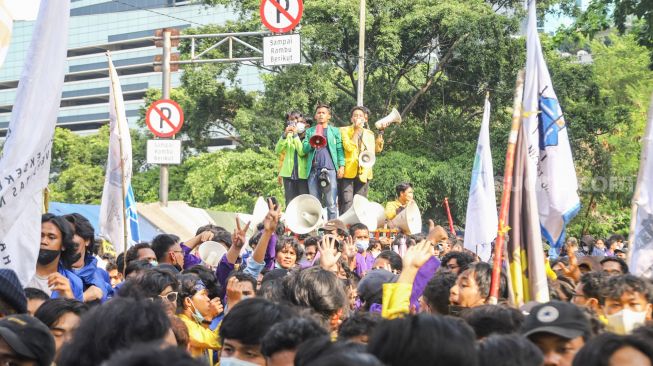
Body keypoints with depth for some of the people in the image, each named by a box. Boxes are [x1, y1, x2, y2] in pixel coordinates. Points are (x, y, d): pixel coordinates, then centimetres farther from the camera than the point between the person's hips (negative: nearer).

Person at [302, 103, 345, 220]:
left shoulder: (335, 131, 13)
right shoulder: (310, 131, 18)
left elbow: (340, 150, 5)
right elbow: (304, 149, 8)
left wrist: (341, 166, -7)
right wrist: (312, 144, -12)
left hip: (330, 170, -2)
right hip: (313, 170, 2)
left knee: (331, 203, -5)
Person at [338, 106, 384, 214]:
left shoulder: (369, 134, 18)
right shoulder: (344, 130, 3)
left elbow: (372, 154, 19)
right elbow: (349, 147, -12)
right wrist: (357, 130, -10)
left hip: (363, 173, 4)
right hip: (348, 172, -4)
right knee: (347, 203, -14)